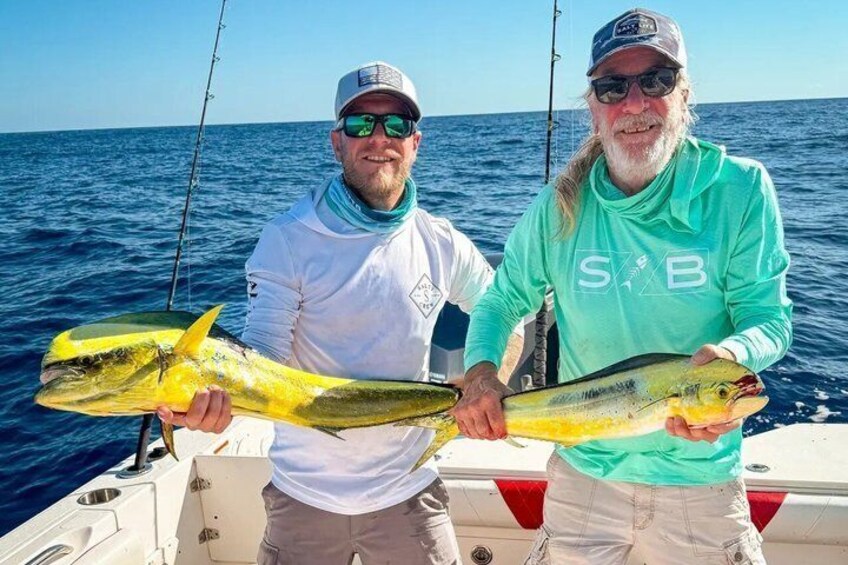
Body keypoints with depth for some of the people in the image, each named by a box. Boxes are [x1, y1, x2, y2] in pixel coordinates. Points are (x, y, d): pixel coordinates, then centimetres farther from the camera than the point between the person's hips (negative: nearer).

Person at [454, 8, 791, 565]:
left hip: (701, 475, -1)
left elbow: (769, 316, -10)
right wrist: (481, 372, -18)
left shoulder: (740, 189, -12)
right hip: (584, 468, 2)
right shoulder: (559, 206, -7)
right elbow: (502, 300, 1)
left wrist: (730, 353, -32)